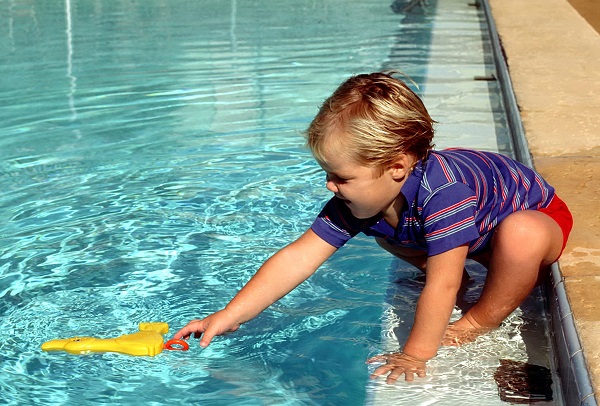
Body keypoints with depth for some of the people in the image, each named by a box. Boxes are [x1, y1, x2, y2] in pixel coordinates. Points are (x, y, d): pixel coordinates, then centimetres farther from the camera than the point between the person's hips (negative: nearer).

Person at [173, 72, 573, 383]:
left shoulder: (443, 191, -42)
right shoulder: (363, 198, -19)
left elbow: (442, 285, -39)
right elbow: (298, 258, -18)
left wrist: (416, 354, -32)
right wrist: (231, 315, -20)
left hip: (536, 214, -6)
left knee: (520, 237, -40)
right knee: (381, 227, 4)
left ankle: (483, 320, -13)